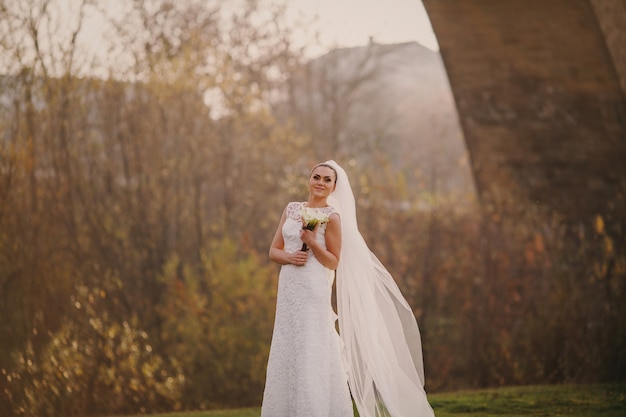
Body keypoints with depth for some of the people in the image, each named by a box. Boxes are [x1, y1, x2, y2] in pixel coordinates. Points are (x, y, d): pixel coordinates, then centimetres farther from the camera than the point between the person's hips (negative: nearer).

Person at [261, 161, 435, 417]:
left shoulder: (332, 217, -3)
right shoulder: (291, 209, 12)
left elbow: (334, 263, -2)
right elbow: (274, 250, 12)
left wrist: (313, 244, -17)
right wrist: (288, 256, -9)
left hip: (314, 290, -5)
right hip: (288, 289, 5)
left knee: (312, 353, -7)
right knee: (287, 352, 5)